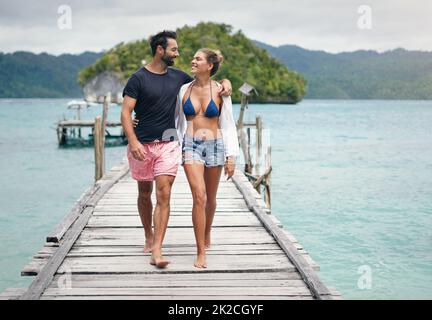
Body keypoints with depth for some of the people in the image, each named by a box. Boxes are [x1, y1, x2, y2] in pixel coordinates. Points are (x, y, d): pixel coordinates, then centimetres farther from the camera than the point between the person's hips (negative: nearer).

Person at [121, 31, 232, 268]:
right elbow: (125, 113, -10)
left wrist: (225, 82, 4)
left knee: (163, 195, -10)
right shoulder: (138, 78, -5)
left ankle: (156, 250, -13)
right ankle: (148, 237, 35)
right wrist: (133, 142, -22)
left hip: (168, 144, 2)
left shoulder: (178, 77, 8)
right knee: (145, 193, 13)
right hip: (142, 144, -2)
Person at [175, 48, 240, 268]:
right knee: (199, 197, -14)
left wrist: (231, 156, -4)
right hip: (191, 146, 0)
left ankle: (207, 235, 43)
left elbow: (228, 125, 0)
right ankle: (201, 252, -9)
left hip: (215, 145, 0)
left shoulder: (219, 91, -2)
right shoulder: (184, 89, 3)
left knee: (210, 198, 14)